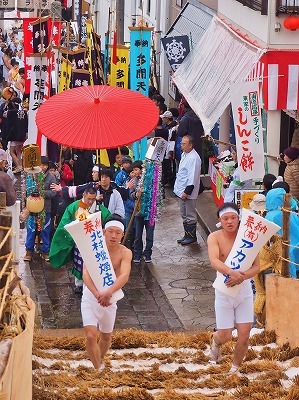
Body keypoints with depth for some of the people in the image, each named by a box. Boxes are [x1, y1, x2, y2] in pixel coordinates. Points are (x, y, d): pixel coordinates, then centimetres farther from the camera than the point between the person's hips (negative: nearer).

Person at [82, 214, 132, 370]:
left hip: (110, 298, 2)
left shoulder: (125, 253, -15)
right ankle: (99, 370, -6)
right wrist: (96, 293, -45)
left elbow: (124, 276, -31)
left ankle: (100, 361, 48)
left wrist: (108, 292, -49)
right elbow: (86, 274, -27)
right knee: (91, 335, -17)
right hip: (90, 296, -2)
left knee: (106, 337, 19)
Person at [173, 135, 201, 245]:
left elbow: (193, 177, -23)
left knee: (190, 215, 0)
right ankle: (187, 235, 28)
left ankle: (192, 236, 9)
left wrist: (187, 192, -23)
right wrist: (178, 188, 21)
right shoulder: (184, 155, 11)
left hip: (188, 192, -10)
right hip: (181, 191, 10)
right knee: (184, 214, 18)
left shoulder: (194, 158, -20)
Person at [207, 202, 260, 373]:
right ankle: (216, 343, 42)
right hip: (224, 290, -1)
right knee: (225, 335, 3)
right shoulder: (215, 237, -10)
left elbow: (256, 267, -11)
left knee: (244, 334, -2)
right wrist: (232, 272, -45)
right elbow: (214, 261, -26)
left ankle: (235, 368, 22)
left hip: (244, 289, 1)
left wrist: (241, 277, -31)